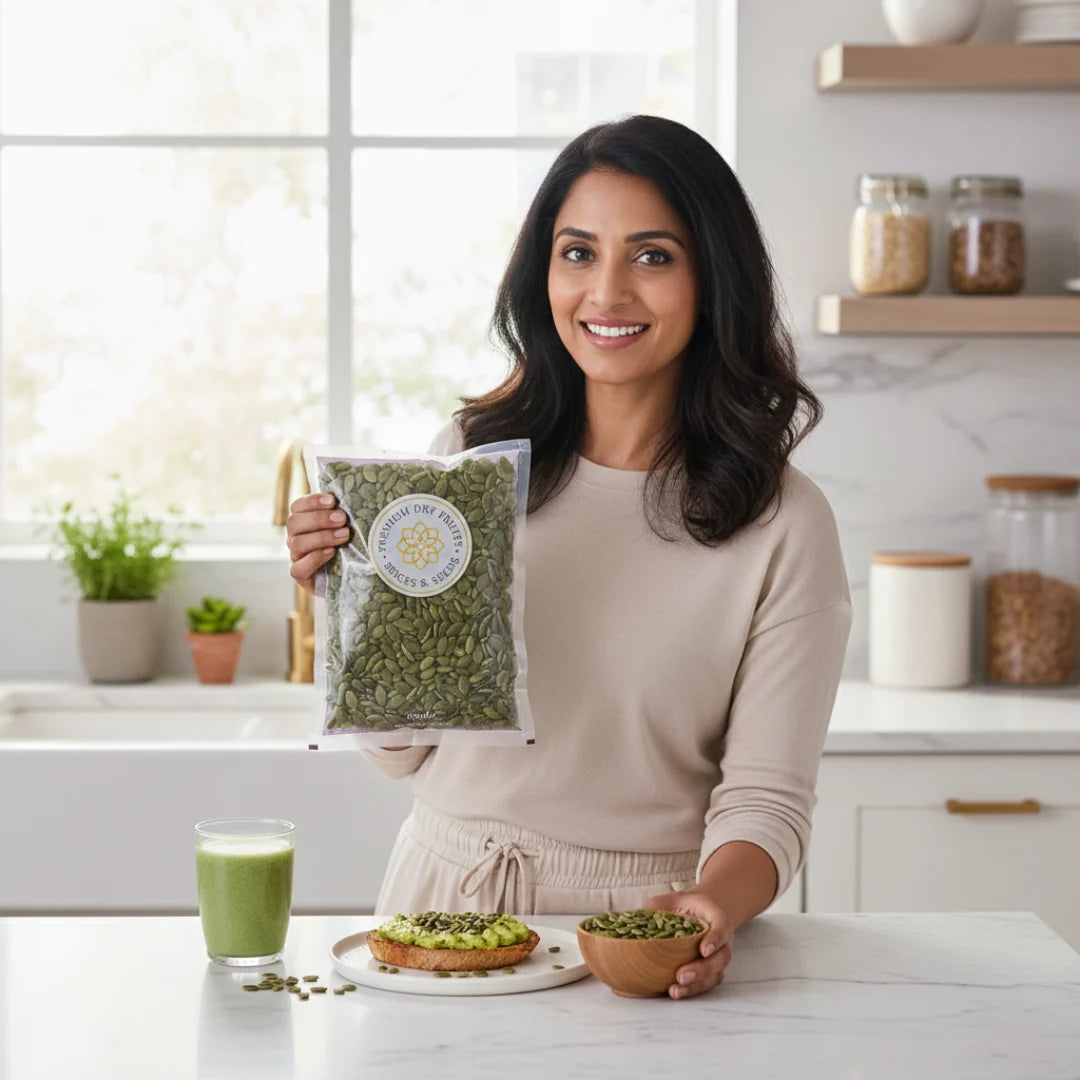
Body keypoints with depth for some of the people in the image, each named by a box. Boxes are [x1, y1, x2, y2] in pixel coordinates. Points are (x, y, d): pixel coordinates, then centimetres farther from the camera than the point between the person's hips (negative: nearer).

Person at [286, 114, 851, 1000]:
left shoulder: (783, 524, -4)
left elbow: (766, 799, -5)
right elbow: (402, 748, 11)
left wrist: (714, 908, -25)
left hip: (646, 928, -2)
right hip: (445, 903, 2)